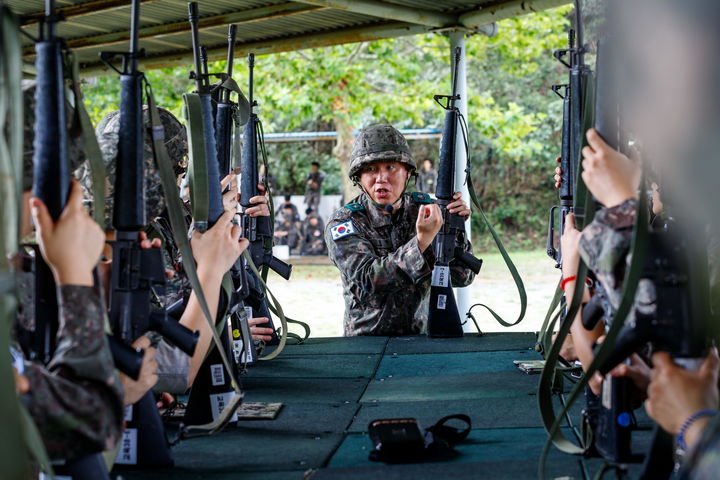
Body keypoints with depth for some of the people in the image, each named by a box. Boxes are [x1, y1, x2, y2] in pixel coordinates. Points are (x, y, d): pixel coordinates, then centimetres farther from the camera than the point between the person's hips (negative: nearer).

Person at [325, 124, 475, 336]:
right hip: (365, 341, -1)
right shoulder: (342, 223, -8)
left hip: (422, 336, 1)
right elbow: (368, 280, -23)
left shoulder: (424, 209, 0)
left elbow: (462, 278, -1)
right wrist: (421, 241, -31)